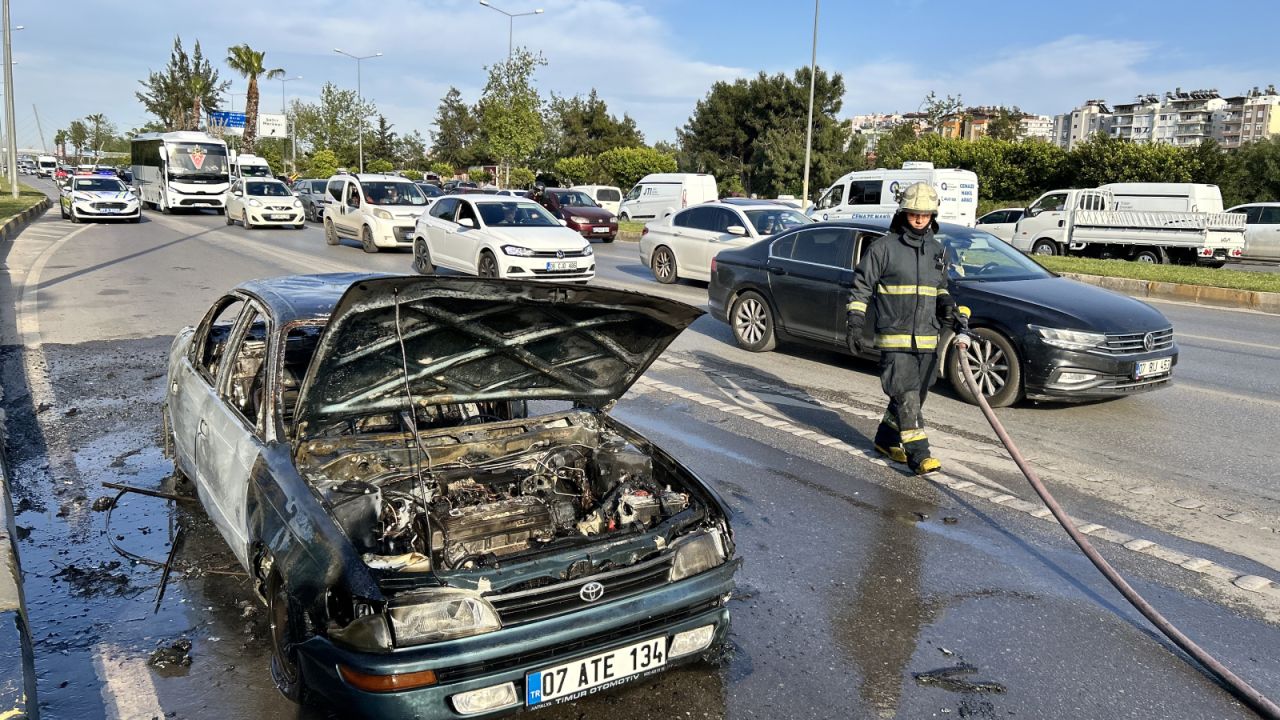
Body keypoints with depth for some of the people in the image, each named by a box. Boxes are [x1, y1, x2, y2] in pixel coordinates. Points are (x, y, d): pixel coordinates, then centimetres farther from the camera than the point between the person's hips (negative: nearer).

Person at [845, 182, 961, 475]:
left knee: (915, 395, 12)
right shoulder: (884, 247, -5)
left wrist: (946, 301, 4)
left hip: (927, 338, 6)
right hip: (894, 338, -6)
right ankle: (918, 454, -10)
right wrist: (855, 324, -9)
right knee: (906, 394, -11)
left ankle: (886, 439, 29)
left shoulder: (936, 250, 13)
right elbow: (861, 287, -3)